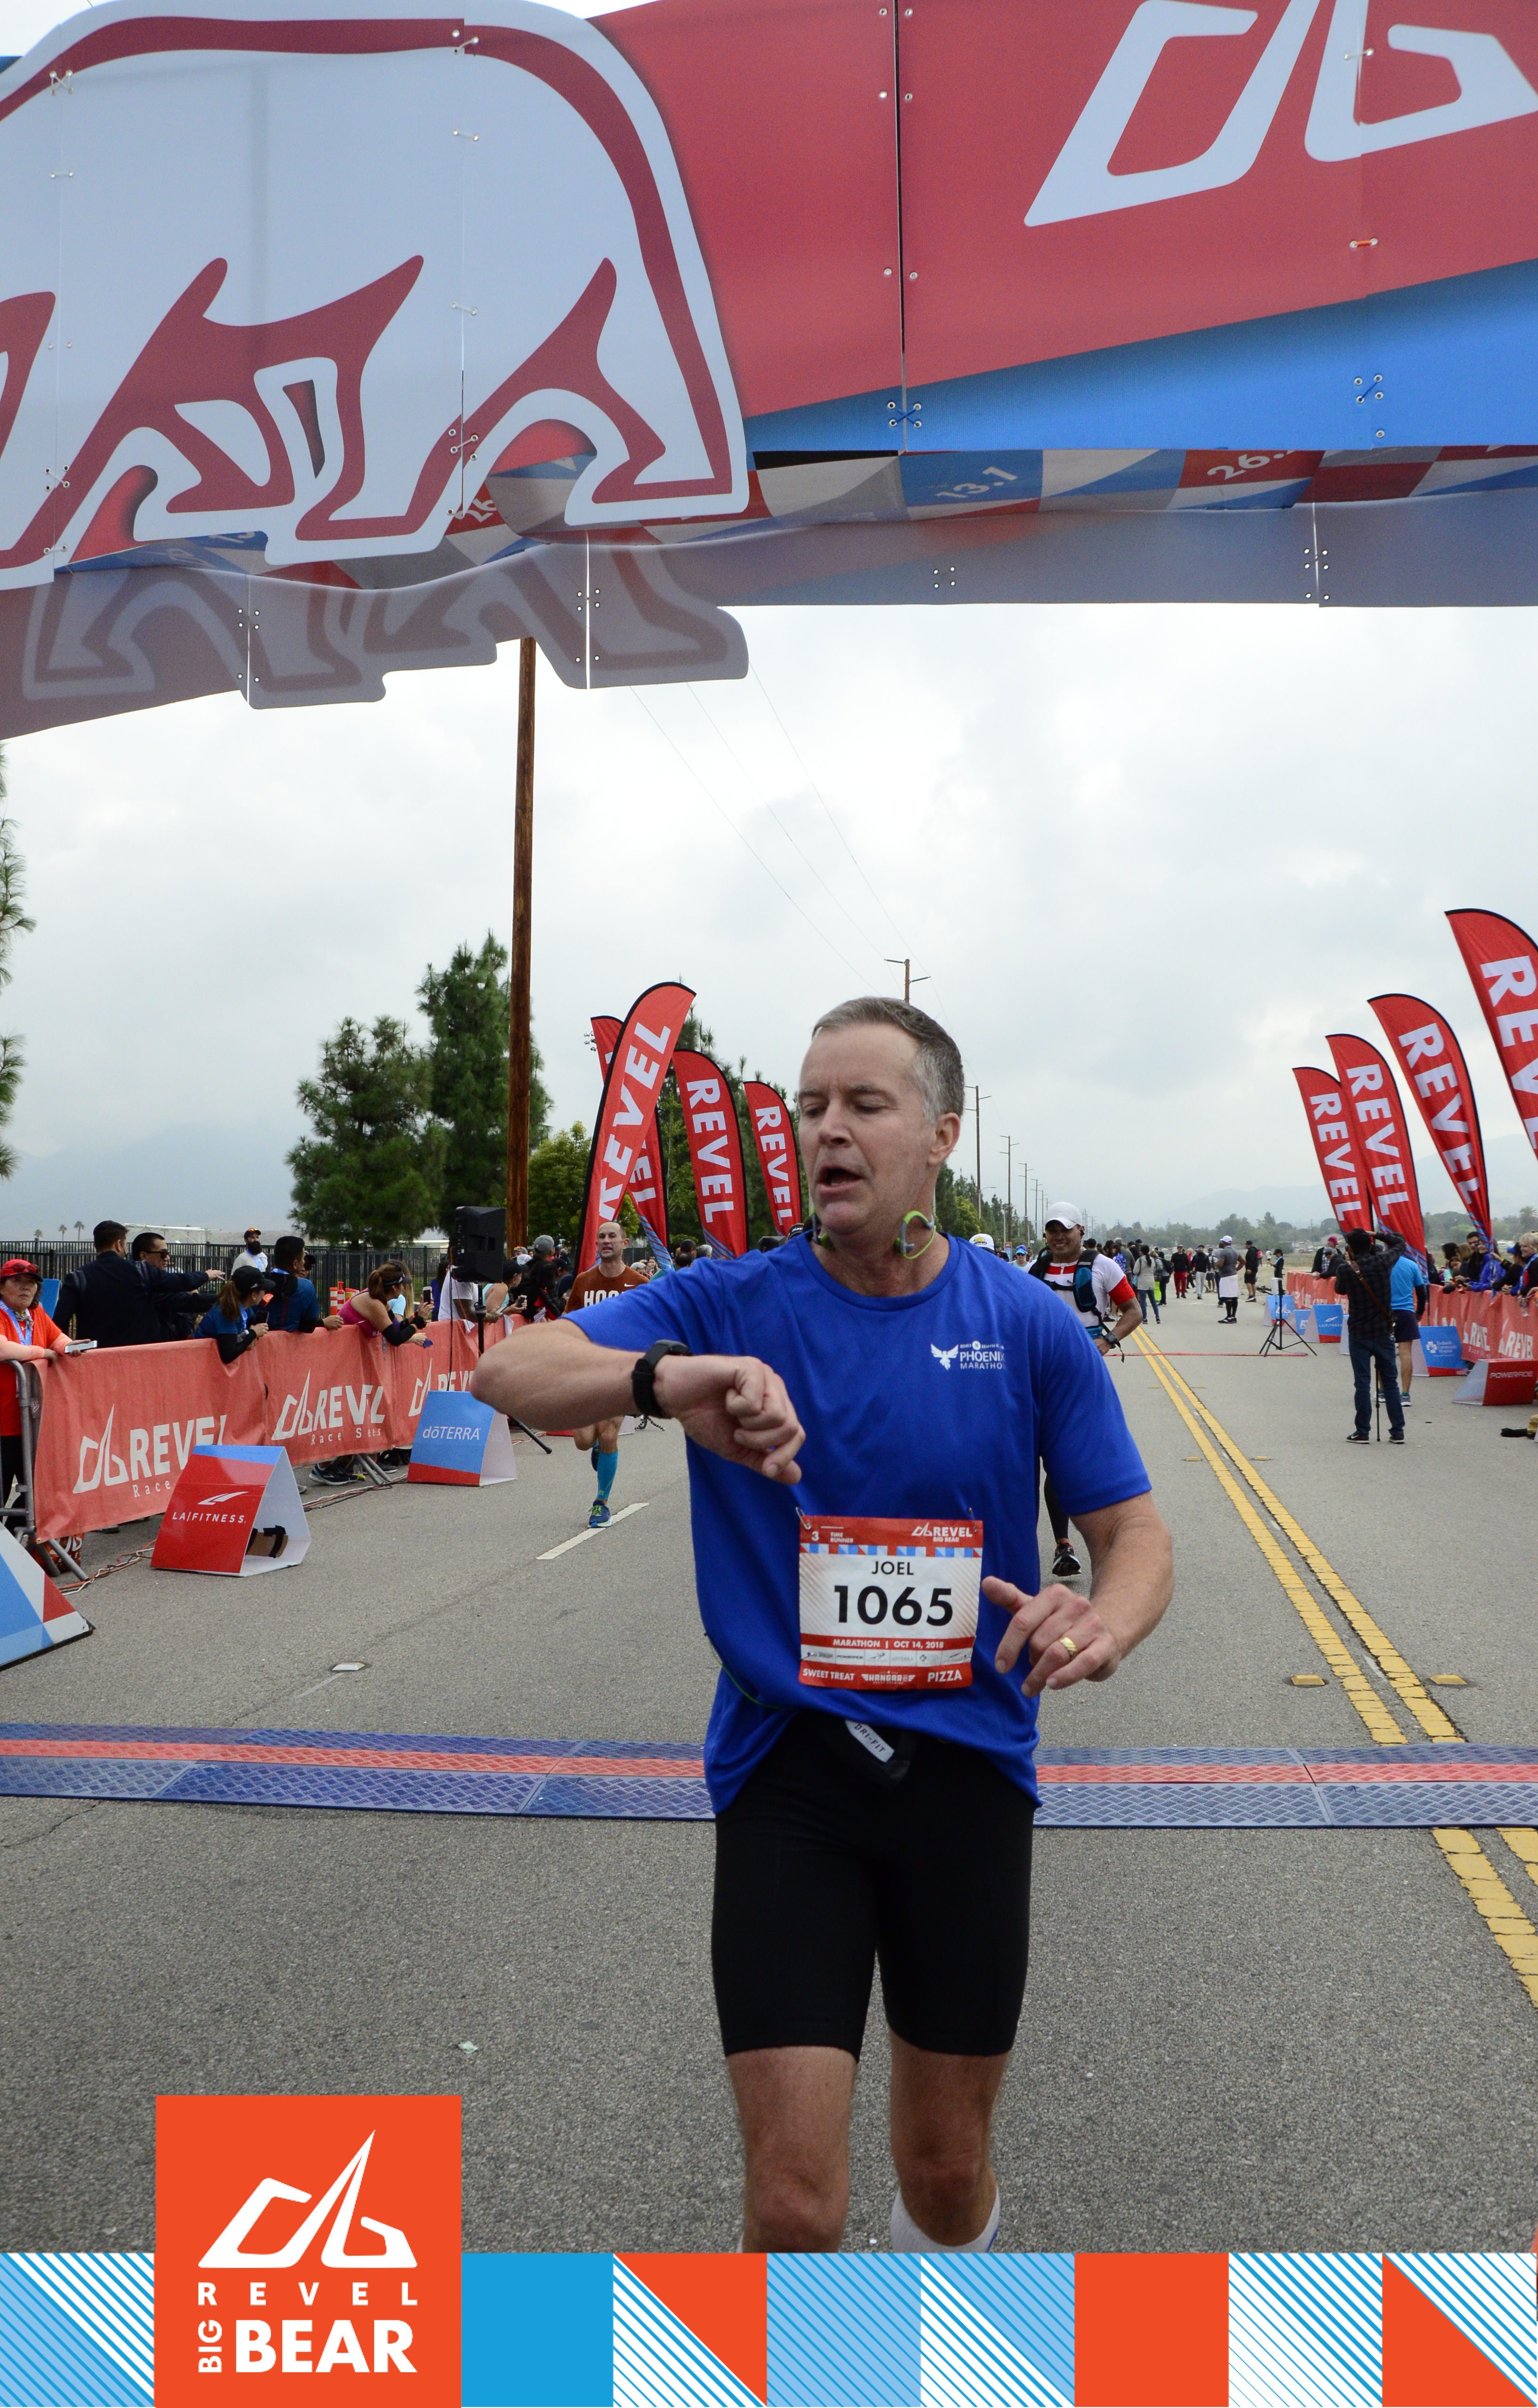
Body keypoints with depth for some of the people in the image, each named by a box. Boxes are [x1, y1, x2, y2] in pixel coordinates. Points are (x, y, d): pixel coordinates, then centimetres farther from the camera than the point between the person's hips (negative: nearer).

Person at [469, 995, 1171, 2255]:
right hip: (786, 1769, -1)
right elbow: (507, 1373, -14)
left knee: (948, 2171, 18)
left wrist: (1102, 1626, -23)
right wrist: (669, 1377, -35)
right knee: (794, 2205, -6)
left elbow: (1135, 1532, 1)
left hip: (968, 1762, 2)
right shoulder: (735, 1304, -5)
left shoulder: (1028, 1325, -3)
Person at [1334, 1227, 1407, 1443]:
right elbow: (1400, 1244, 12)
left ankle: (1363, 1432, 4)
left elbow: (1340, 1290, 10)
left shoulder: (1346, 1270, -11)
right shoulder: (1382, 1262, -6)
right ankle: (1398, 1432, 10)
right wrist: (1382, 1235, 24)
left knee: (1362, 1383, 2)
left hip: (1359, 1334, -2)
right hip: (1384, 1331, 2)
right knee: (1390, 1381, 8)